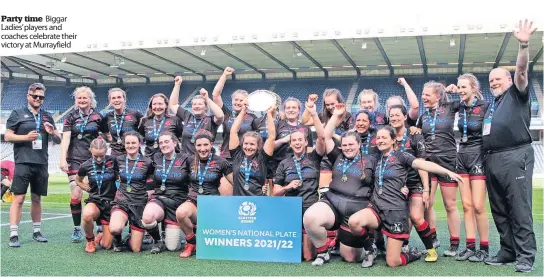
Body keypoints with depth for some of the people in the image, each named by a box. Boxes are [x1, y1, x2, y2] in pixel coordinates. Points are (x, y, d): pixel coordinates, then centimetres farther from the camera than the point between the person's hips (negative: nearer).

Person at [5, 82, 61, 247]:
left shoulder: (47, 117, 15)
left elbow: (58, 140, 17)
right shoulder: (17, 114, 5)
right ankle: (13, 235, -5)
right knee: (18, 198, -7)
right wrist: (26, 137, -15)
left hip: (41, 164, 4)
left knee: (37, 198, 12)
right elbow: (7, 136, 1)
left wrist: (52, 132, -5)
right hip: (23, 163, -4)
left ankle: (37, 232, 20)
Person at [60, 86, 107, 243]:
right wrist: (63, 159, -14)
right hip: (75, 160, 0)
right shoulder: (71, 117, 6)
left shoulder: (98, 117, 7)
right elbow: (65, 139, -3)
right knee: (75, 195, -9)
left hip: (94, 160, 1)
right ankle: (77, 229, 4)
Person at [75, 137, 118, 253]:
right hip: (94, 201, 0)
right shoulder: (86, 166, -5)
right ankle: (90, 240, -8)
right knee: (87, 214, -40)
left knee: (106, 245, -4)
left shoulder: (113, 161, -9)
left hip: (111, 202, 0)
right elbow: (78, 181, 15)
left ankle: (103, 234, 36)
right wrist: (88, 188, 1)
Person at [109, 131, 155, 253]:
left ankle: (130, 237, 34)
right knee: (114, 229, -33)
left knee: (136, 249, -2)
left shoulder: (147, 163, -3)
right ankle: (118, 240, 3)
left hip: (139, 205, -1)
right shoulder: (119, 160, 3)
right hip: (122, 202, 1)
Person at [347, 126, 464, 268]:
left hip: (396, 211, -5)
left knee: (392, 262, -7)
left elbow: (423, 164, -18)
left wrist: (448, 172, -30)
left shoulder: (401, 156, -2)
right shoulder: (378, 159, 15)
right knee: (353, 222, -30)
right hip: (376, 207, 5)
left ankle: (412, 254, 28)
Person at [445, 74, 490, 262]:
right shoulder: (461, 108, 9)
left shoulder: (485, 107, -8)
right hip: (462, 156, 6)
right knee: (466, 206, 5)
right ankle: (470, 246, 10)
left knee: (478, 206, -7)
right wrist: (447, 90, 7)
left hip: (478, 156, -6)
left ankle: (484, 248, 4)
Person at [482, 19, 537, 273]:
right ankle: (508, 251, 17)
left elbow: (521, 70, -12)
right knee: (499, 210, 9)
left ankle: (525, 256, -3)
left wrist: (524, 45, -26)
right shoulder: (492, 105, 24)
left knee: (520, 208, -7)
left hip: (515, 156, -7)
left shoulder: (517, 94, 6)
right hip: (492, 159, 7)